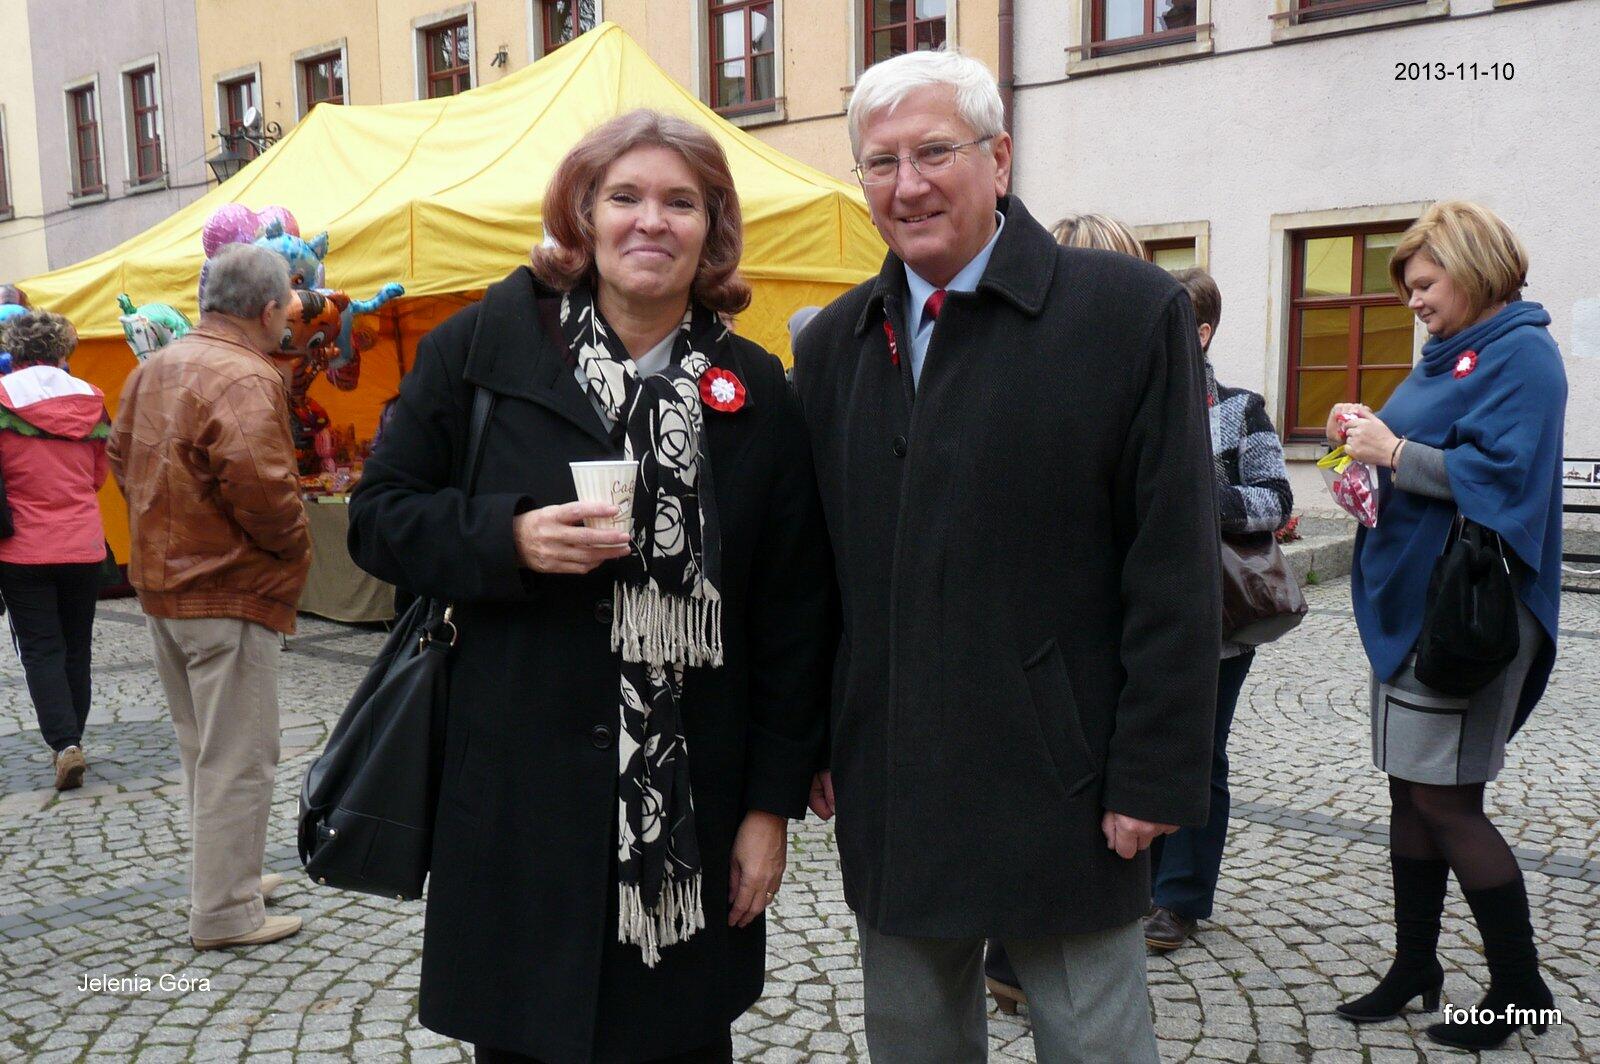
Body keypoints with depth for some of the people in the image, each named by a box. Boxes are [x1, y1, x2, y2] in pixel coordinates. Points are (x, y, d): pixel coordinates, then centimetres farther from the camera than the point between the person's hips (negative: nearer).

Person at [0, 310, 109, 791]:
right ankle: (71, 741, 23)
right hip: (83, 545, 3)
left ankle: (64, 743, -9)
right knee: (76, 648, 13)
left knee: (40, 649, 3)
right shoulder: (89, 400, 0)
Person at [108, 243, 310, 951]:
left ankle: (224, 874, 33)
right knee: (238, 758, 1)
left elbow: (120, 455, 17)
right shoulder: (245, 378, -19)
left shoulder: (152, 368, 10)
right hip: (230, 592, -9)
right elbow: (259, 481, -30)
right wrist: (292, 547, -13)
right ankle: (226, 913, 9)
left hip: (161, 584, 9)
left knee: (200, 746, 20)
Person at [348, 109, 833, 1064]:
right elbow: (380, 516, 3)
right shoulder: (482, 348, 0)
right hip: (517, 803, -1)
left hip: (694, 812, 1)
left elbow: (793, 615, 3)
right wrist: (511, 537, -17)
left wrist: (774, 802, 2)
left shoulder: (754, 392, 3)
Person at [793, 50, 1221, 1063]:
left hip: (1060, 788, -4)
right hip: (886, 793, 5)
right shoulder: (835, 341, 7)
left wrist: (1154, 778, -11)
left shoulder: (1131, 311, -8)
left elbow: (1176, 570, -10)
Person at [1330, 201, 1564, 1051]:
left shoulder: (1521, 353, -11)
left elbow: (1501, 475, -22)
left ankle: (1519, 986, 15)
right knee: (1410, 791, 13)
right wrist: (1371, 436, 4)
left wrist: (1394, 453, -18)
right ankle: (1414, 968, 25)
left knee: (1444, 799, -3)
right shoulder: (1449, 355, 17)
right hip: (1411, 598, 9)